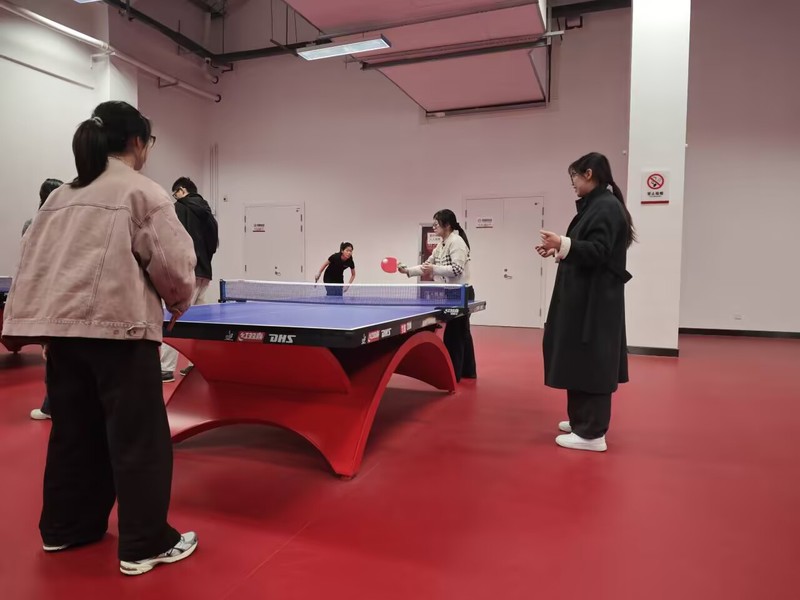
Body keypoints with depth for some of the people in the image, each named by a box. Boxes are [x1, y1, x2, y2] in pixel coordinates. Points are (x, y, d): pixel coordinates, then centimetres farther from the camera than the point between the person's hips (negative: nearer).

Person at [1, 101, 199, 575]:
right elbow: (171, 262, -10)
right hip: (117, 326, -8)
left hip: (61, 325, 8)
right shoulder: (143, 192, -4)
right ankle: (144, 544, 9)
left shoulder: (62, 196, 17)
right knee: (138, 437, 1)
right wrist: (180, 301, 8)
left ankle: (64, 527, 33)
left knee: (74, 430, 19)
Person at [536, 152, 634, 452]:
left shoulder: (606, 206, -14)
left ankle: (592, 433, 2)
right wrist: (560, 249, 17)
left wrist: (564, 244, -32)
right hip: (586, 297, 11)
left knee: (591, 362, -6)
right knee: (583, 360, 16)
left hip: (595, 300, -11)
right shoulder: (597, 205, 17)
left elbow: (598, 252, -23)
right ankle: (582, 420, 27)